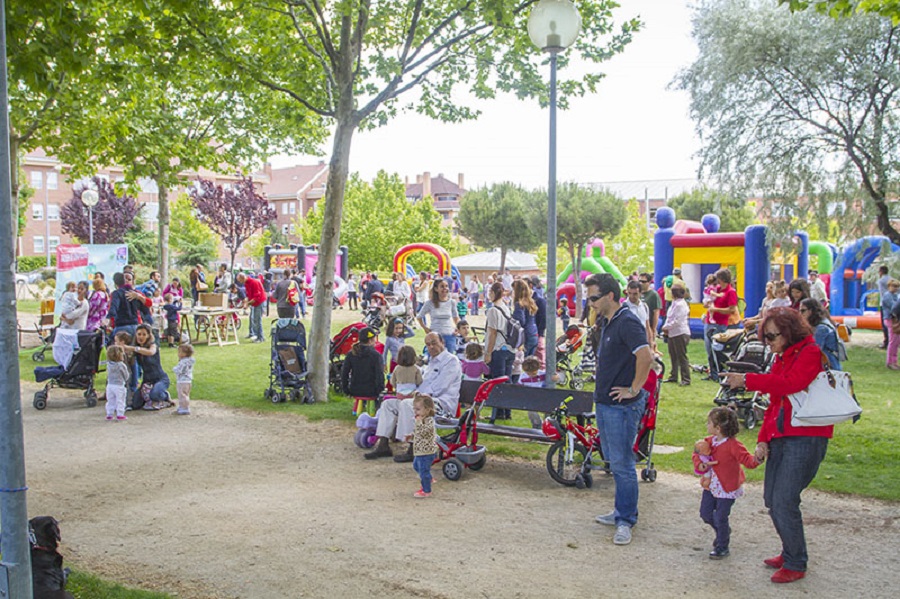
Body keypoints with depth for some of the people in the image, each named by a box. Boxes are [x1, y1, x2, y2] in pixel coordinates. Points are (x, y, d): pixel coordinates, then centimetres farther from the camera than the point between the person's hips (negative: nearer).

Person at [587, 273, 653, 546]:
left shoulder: (627, 323, -18)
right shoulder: (606, 322, 12)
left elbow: (645, 357, -31)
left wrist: (634, 389, -22)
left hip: (621, 406, -10)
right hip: (604, 402, 10)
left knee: (621, 464, -3)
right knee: (613, 461, 18)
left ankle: (625, 521, 7)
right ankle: (622, 510, 30)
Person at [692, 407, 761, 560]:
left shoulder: (733, 445, -21)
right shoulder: (709, 441, -1)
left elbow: (747, 460, -23)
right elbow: (697, 454, 6)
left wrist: (756, 459, -44)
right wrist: (701, 465, -14)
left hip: (727, 488, -7)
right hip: (711, 485, 7)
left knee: (720, 518, -1)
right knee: (705, 513, 14)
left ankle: (722, 547, 19)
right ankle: (724, 532, 40)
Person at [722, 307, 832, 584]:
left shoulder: (810, 353, -9)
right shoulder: (781, 358, 16)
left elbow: (790, 383, -27)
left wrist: (747, 380, -28)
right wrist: (763, 439, 9)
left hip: (806, 438, -9)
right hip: (781, 437, 9)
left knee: (784, 500, -11)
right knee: (772, 499, 10)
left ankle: (795, 564, 5)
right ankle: (790, 553, 28)